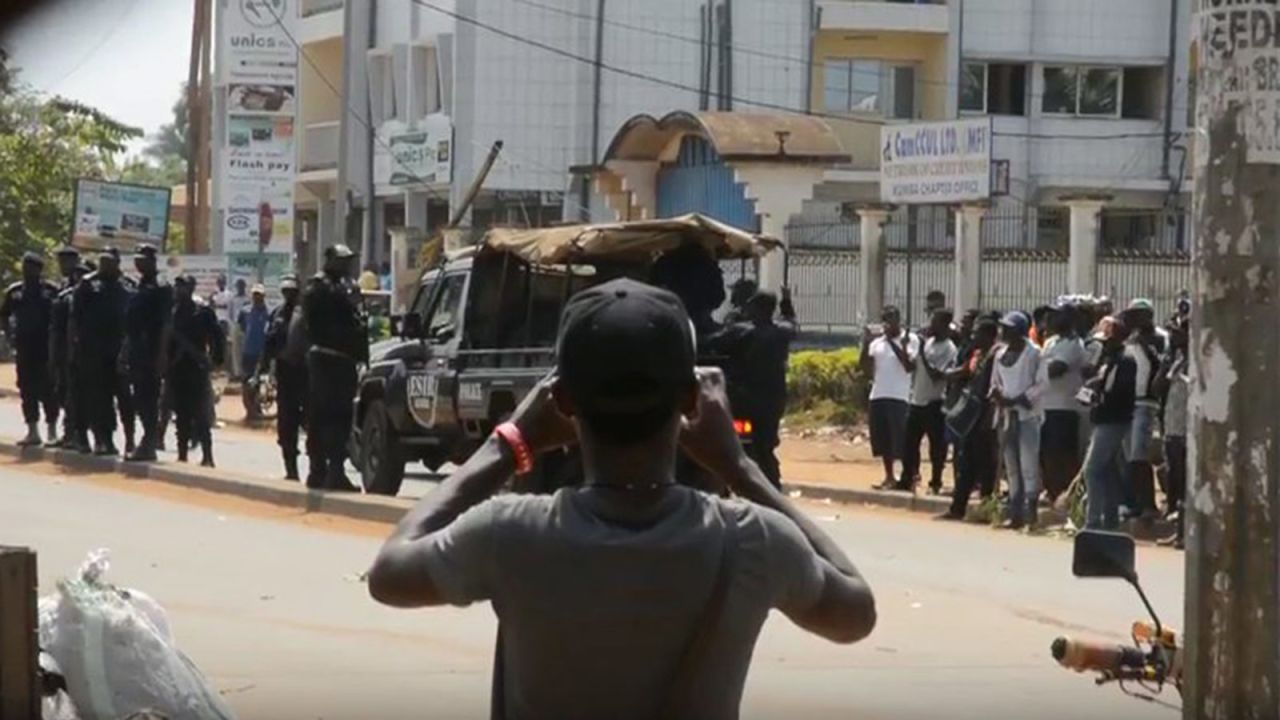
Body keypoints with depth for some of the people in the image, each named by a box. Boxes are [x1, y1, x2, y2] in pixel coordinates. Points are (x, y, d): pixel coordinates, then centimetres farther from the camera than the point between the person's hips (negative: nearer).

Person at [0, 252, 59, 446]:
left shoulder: (51, 291, -5)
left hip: (46, 349, -4)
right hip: (25, 348, 4)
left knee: (47, 390, -2)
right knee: (27, 390, 5)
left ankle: (52, 430, 6)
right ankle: (33, 432, 10)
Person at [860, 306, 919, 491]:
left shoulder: (910, 340, -2)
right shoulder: (877, 341, 13)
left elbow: (910, 366, -14)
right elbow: (866, 368, 9)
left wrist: (894, 343, -14)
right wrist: (866, 344, -3)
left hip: (898, 397, -6)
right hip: (878, 395, 6)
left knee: (900, 441, -6)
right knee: (883, 440, 9)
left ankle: (906, 479, -2)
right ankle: (889, 477, 18)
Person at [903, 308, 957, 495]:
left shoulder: (948, 348, -13)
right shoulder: (928, 342, 11)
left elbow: (937, 375, -21)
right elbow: (912, 366, 20)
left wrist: (922, 355, -19)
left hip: (934, 403, -8)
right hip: (917, 400, 8)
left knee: (936, 445, 1)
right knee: (910, 442, 11)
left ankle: (935, 483, 8)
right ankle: (908, 478, 21)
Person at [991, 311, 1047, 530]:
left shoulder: (1034, 353, -8)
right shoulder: (1001, 355, 13)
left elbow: (1041, 384, -11)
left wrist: (1016, 400, -16)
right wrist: (996, 394, -4)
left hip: (1028, 414, -7)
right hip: (1006, 415, 7)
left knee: (1029, 464, -11)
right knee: (1011, 467, 8)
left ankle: (1031, 510, -10)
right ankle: (1016, 514, 12)